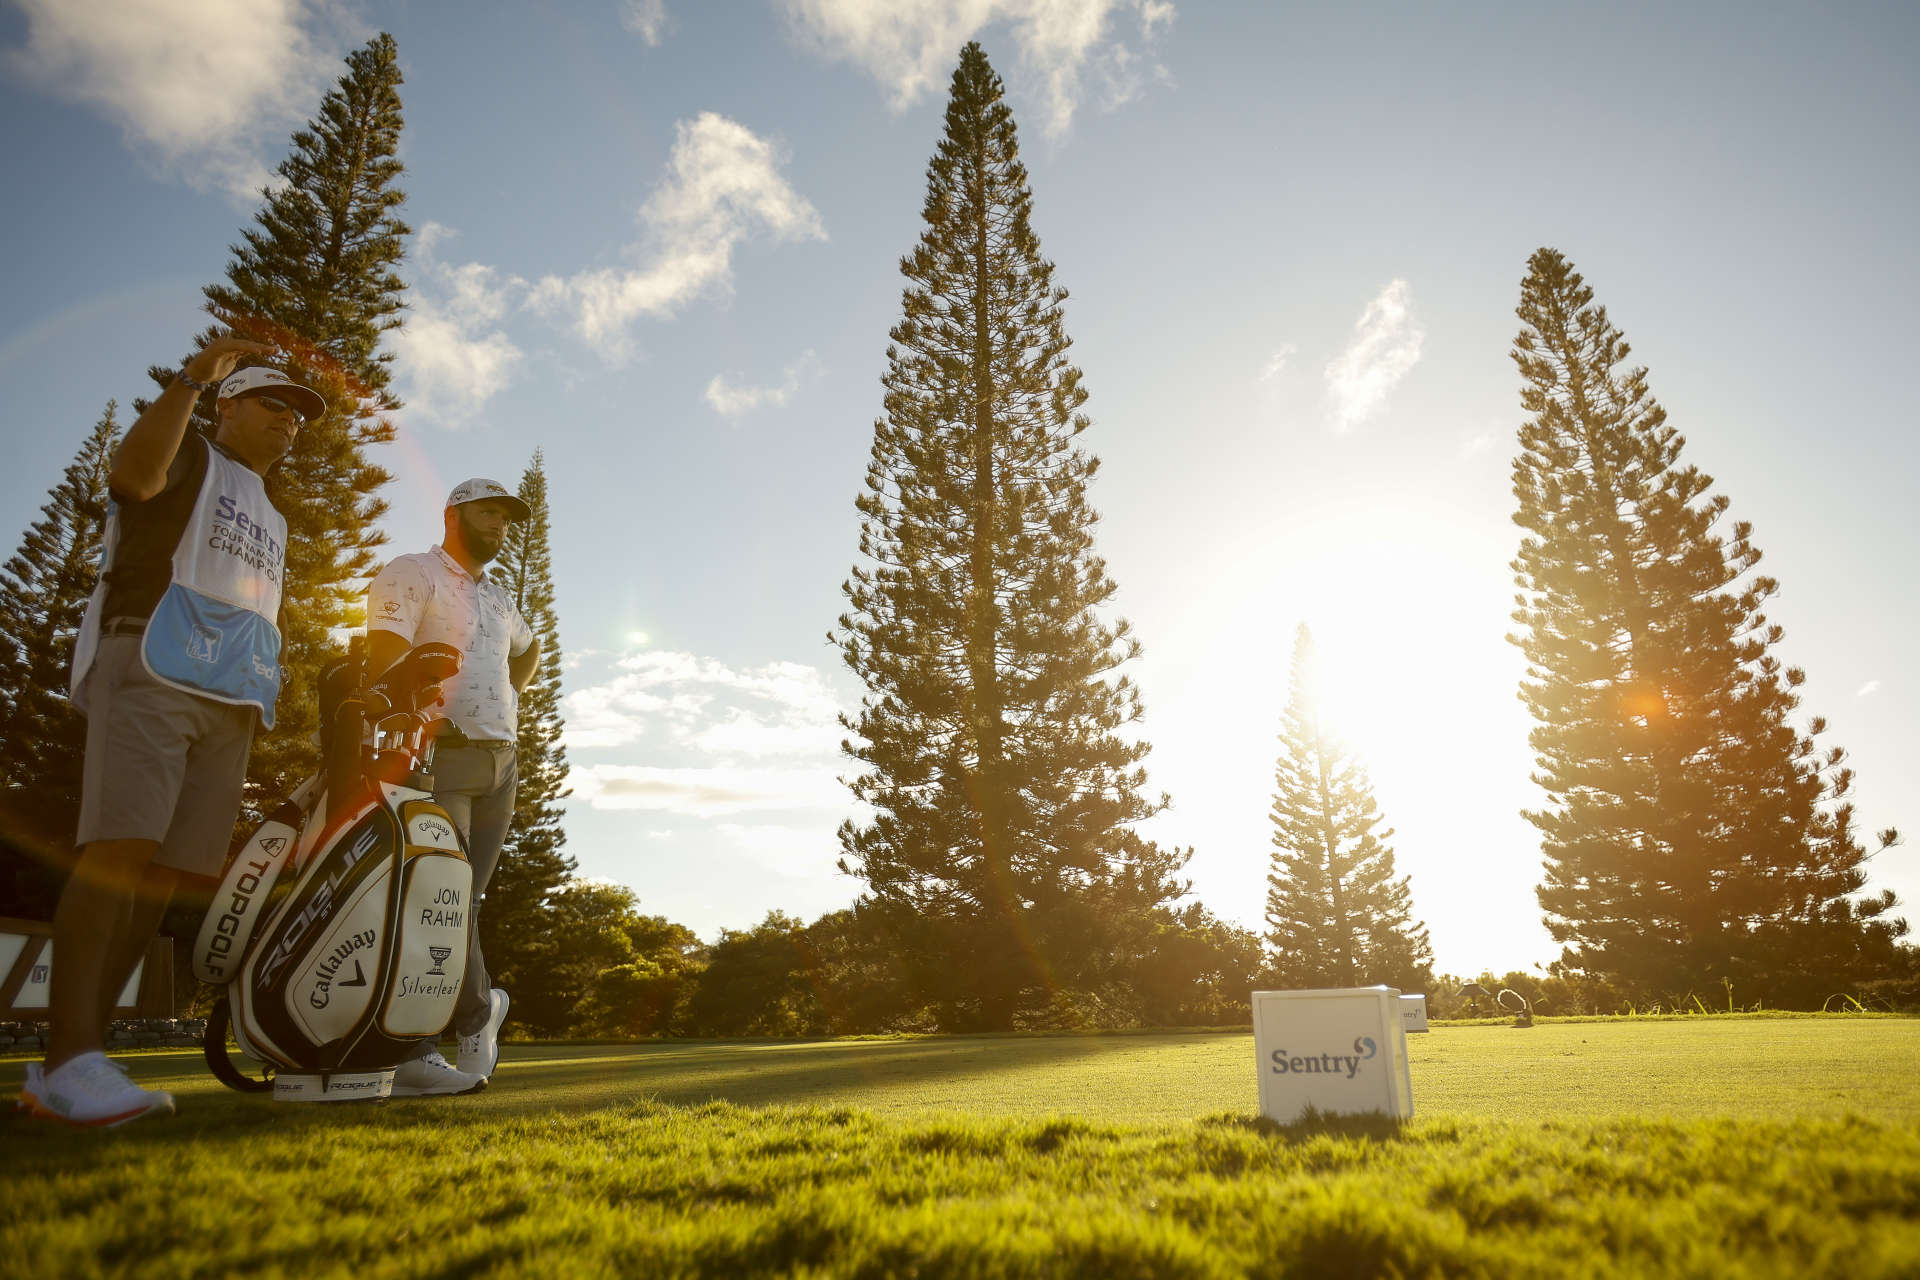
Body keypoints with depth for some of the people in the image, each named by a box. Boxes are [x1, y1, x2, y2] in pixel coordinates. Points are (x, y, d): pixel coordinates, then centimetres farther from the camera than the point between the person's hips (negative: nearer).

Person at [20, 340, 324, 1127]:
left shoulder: (272, 521, 30)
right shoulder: (191, 455, 10)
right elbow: (133, 474, -16)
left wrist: (264, 699, 21)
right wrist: (191, 380, -22)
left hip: (231, 702, 7)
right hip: (151, 670, -6)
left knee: (165, 871, -2)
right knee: (118, 849, -19)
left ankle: (64, 1065, -1)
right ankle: (72, 1056, -23)